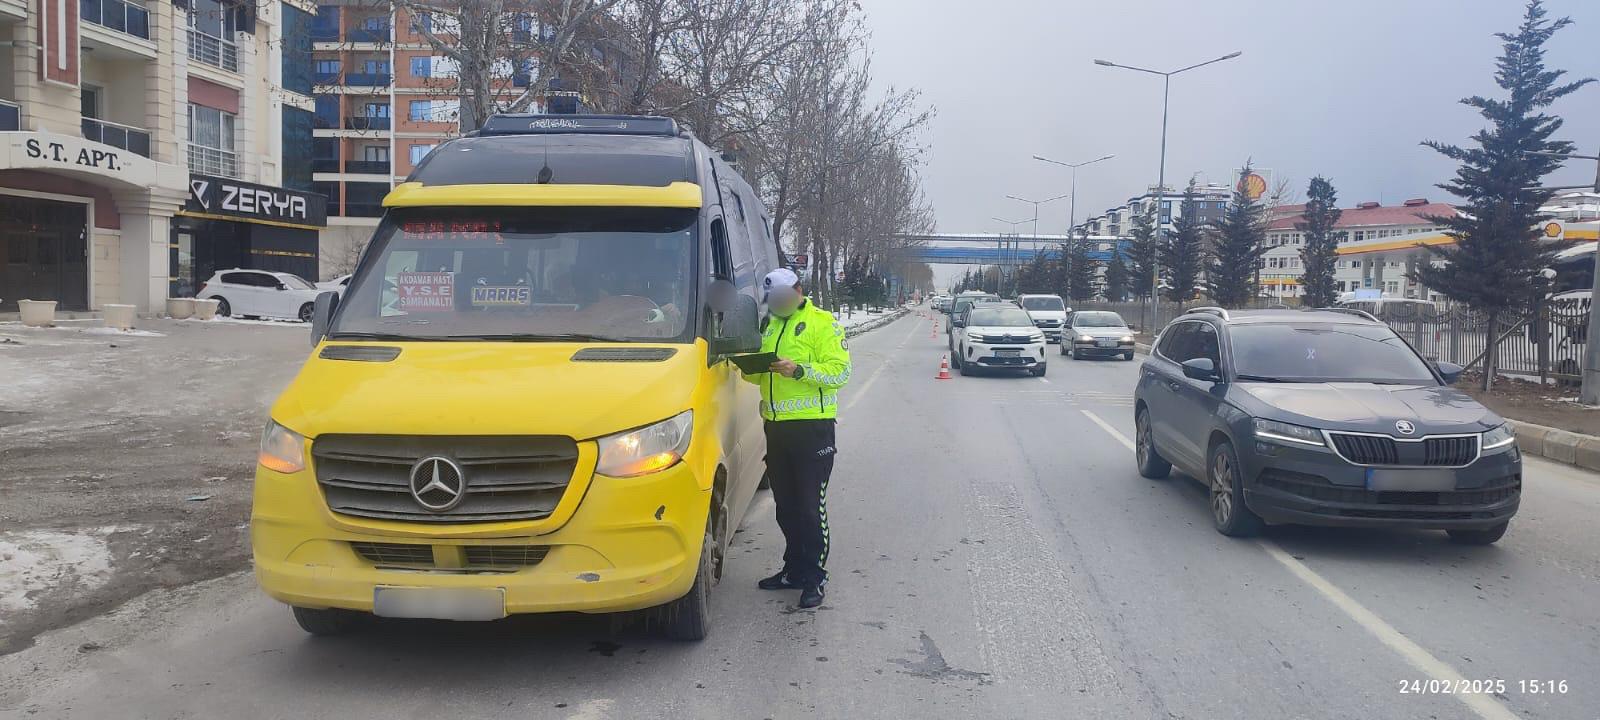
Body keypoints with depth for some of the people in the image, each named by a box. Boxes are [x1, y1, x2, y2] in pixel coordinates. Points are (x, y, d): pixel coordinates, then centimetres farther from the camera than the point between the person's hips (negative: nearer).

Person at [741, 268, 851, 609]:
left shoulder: (823, 323, -5)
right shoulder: (769, 325, 17)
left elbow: (840, 372, -13)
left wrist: (799, 370, -25)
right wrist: (752, 369, 0)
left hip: (812, 426, -7)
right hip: (776, 426, 7)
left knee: (811, 507, -3)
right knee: (785, 506, 14)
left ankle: (815, 577, 6)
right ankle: (794, 569, 26)